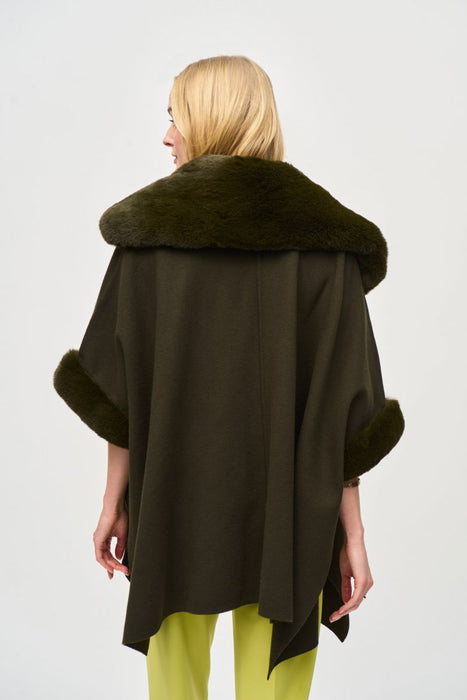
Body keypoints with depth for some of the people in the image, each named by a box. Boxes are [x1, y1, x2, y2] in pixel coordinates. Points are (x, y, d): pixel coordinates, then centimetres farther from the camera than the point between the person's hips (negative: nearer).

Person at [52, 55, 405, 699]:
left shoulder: (148, 225, -4)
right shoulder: (325, 236, -6)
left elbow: (119, 388, -4)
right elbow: (344, 402, -9)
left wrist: (114, 500, 6)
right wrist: (352, 532, -2)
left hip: (173, 501, 1)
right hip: (284, 511, 0)